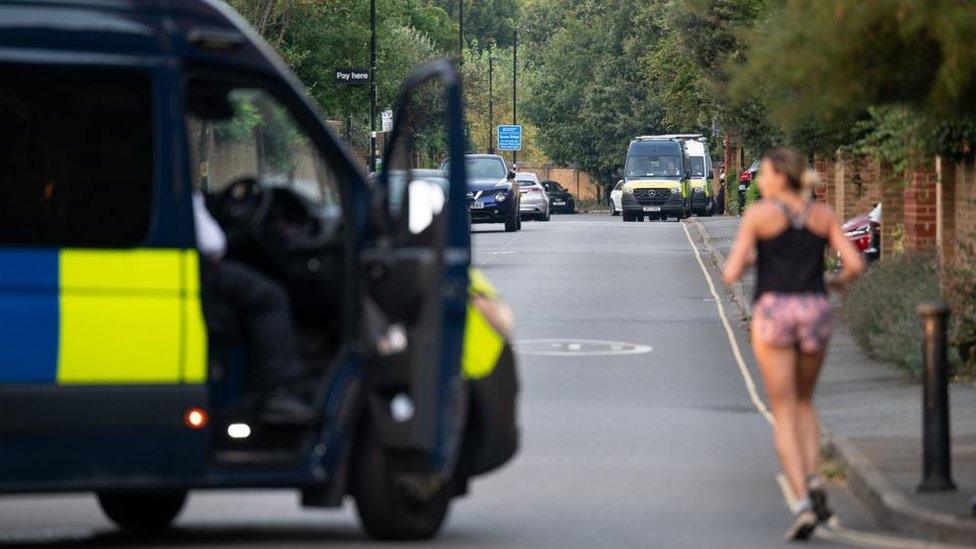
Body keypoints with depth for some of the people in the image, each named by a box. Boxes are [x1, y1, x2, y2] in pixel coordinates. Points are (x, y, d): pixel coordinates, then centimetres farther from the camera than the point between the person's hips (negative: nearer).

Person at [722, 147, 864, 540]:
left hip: (773, 314, -3)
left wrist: (740, 262, 19)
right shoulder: (822, 214, 7)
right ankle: (813, 481, 1)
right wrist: (836, 282, 21)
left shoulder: (758, 215, -3)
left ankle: (803, 503, -12)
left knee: (784, 415, 3)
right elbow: (855, 264, -1)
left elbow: (731, 275, -5)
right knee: (803, 402, 24)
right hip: (814, 314, 3)